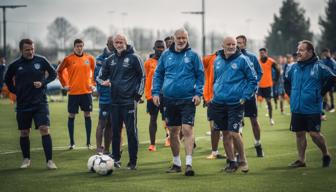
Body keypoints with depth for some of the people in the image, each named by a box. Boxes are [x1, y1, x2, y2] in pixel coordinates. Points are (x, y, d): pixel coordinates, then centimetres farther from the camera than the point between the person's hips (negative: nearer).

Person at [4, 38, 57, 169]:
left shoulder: (41, 61, -4)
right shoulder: (15, 65, -1)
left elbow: (53, 74, 7)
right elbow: (8, 80, 16)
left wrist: (43, 82, -8)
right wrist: (16, 92, 4)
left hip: (40, 103, -2)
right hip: (23, 104, 2)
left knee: (44, 130, -12)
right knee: (24, 133, 9)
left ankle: (49, 161, -9)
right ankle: (26, 159, 26)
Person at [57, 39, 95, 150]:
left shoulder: (90, 58, 3)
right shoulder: (68, 59, -1)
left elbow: (94, 71, 16)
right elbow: (59, 71, 9)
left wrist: (93, 84, 6)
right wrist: (64, 85, 3)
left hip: (86, 91, 1)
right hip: (73, 92, -1)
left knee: (87, 115, 3)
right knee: (71, 116, 2)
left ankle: (88, 142, 8)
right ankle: (72, 142, 10)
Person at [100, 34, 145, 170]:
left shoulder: (134, 58, -2)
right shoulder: (110, 60, 13)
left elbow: (142, 76, 0)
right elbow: (103, 75, 24)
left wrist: (138, 94, -5)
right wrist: (105, 81, 2)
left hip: (129, 101, -5)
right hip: (114, 101, 5)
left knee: (131, 131, -4)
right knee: (115, 131, 8)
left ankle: (133, 161, 2)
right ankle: (116, 159, 17)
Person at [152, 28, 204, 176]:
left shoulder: (193, 55, 0)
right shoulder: (166, 55, 8)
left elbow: (200, 75, 2)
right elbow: (158, 74, 13)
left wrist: (198, 93, -9)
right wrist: (155, 92, 2)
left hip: (188, 99, -4)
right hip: (170, 99, 4)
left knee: (187, 130, -14)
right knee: (173, 132, 11)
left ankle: (189, 164, -14)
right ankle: (176, 163, 23)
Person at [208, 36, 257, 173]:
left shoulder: (242, 60, -6)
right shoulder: (217, 60, 9)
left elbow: (253, 79, -2)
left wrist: (245, 96, -7)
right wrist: (215, 93, 14)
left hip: (236, 103, -5)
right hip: (219, 102, 5)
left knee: (234, 133, -12)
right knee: (225, 134, 9)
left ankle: (242, 160, 7)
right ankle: (231, 162, 20)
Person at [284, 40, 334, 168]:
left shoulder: (318, 67, -9)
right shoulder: (294, 68, 7)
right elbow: (286, 81, 25)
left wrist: (320, 93, -6)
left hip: (313, 109, -5)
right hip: (296, 109, 5)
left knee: (314, 134, -6)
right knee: (299, 134, 9)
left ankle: (326, 155, 17)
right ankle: (301, 160, 19)